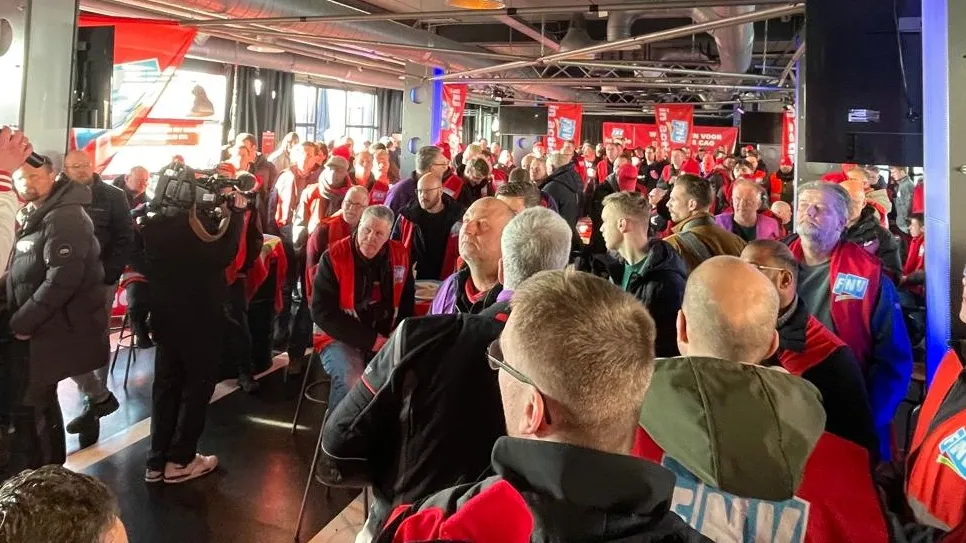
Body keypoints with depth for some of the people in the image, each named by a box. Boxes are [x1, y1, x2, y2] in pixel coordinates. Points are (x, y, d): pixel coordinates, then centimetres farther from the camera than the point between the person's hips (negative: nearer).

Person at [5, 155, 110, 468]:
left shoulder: (65, 218, -18)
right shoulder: (36, 215, 14)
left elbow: (62, 279, -26)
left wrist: (22, 321, -20)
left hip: (55, 328, -10)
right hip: (40, 326, 10)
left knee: (29, 405, -5)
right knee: (39, 399, 19)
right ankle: (50, 468, 33)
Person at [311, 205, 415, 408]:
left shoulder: (400, 255, 2)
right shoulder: (334, 257, -10)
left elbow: (407, 301, 14)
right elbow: (322, 312, -12)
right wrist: (369, 339, -15)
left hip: (387, 340, 4)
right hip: (342, 339, -3)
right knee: (352, 383, -31)